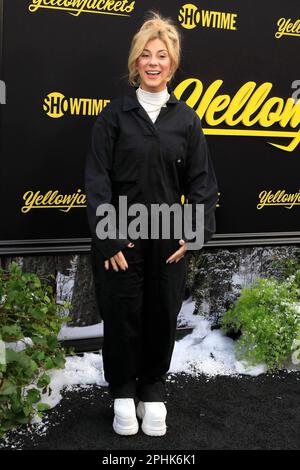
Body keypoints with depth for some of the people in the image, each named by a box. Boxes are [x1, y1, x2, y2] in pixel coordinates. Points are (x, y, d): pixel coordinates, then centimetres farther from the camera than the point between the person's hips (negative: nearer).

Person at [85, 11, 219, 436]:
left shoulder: (186, 119, 4)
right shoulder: (114, 114, -2)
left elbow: (202, 180, 6)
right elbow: (97, 178, -5)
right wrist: (108, 236, -11)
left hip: (169, 237, 2)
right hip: (121, 236, -2)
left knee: (163, 315, 9)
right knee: (121, 314, 6)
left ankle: (154, 391, 29)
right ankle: (123, 392, 27)